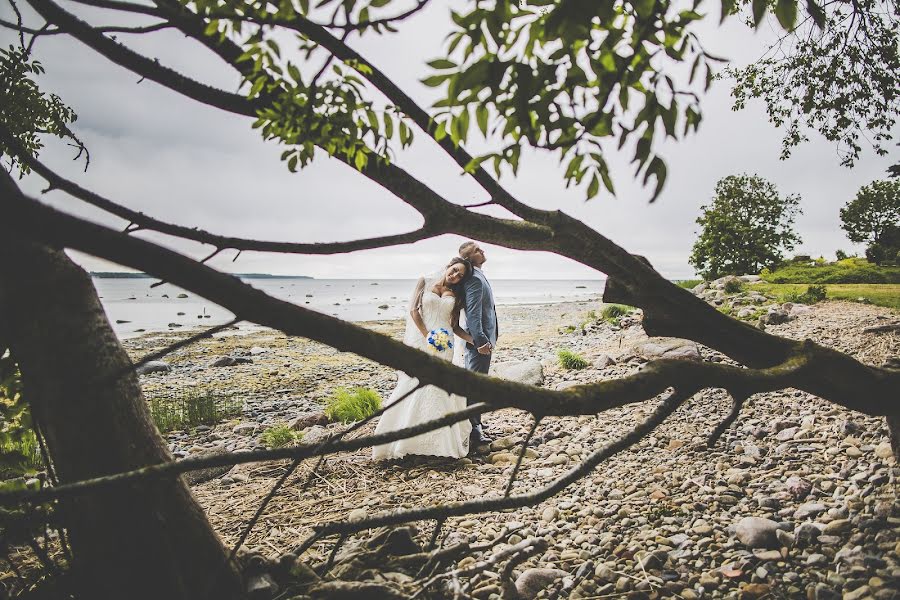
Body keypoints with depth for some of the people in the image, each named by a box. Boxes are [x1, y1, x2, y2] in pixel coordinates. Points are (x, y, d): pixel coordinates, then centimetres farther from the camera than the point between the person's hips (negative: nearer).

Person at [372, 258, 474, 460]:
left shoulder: (455, 295, 16)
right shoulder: (425, 282, 9)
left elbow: (455, 326, 14)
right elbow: (413, 310, -1)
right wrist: (428, 336, -11)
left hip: (444, 345, 2)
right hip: (420, 342, -2)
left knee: (439, 391, -2)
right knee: (414, 387, -5)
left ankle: (441, 441, 6)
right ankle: (404, 440, 4)